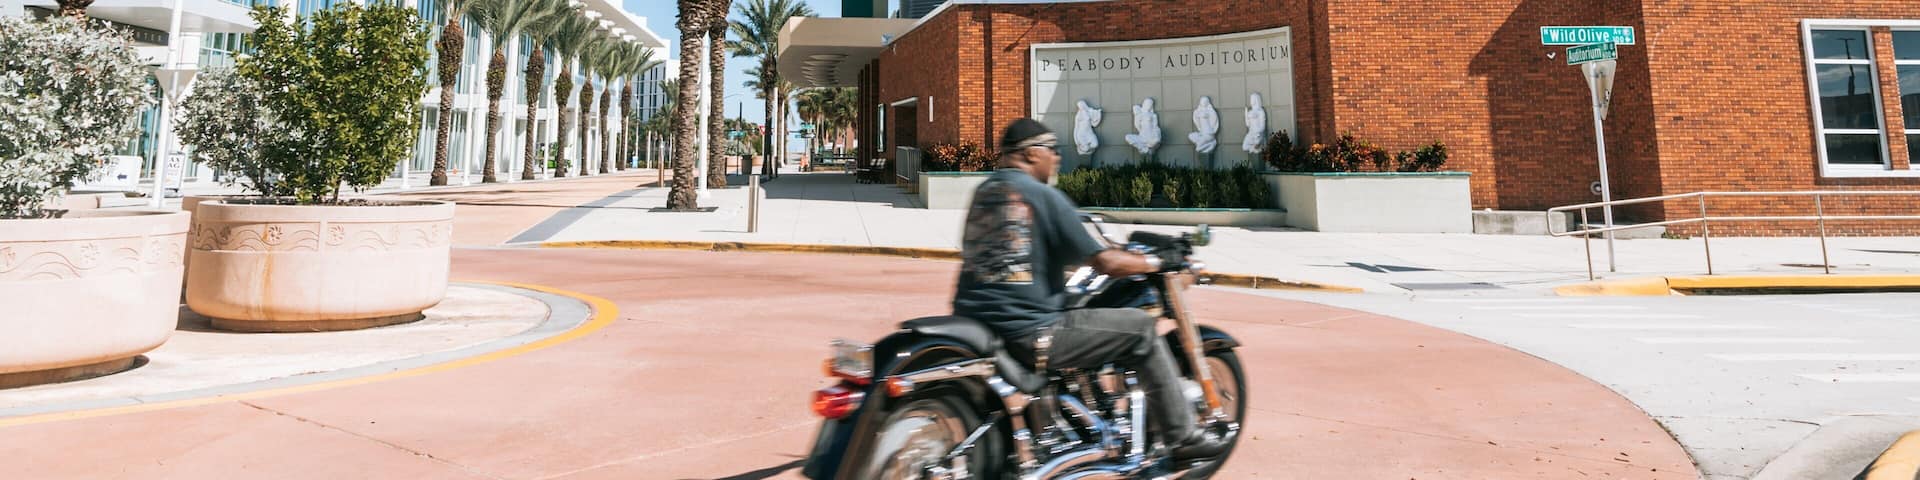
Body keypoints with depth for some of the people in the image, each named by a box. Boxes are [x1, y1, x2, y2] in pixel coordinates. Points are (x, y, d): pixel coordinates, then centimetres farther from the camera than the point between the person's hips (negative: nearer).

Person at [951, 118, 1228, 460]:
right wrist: (1158, 262, 8)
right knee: (1140, 327, 4)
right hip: (1029, 332, -8)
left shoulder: (983, 191, 13)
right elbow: (1105, 263, -9)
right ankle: (1183, 437, 12)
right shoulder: (1043, 195, -8)